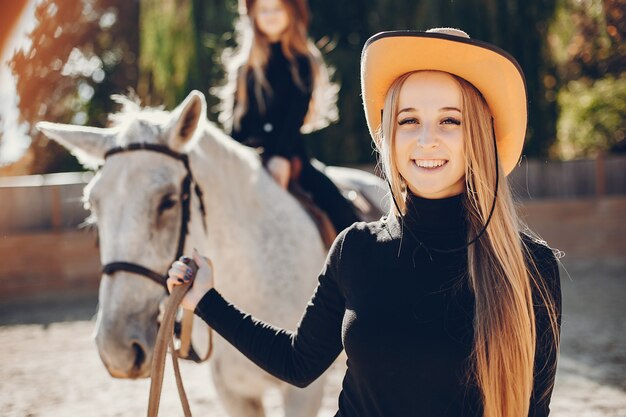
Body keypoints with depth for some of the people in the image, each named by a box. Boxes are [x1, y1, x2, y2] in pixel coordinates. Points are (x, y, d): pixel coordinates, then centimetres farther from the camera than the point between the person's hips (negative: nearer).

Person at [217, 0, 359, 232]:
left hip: (289, 152, -2)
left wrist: (281, 158, -19)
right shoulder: (244, 67, 13)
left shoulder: (302, 63, 5)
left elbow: (297, 115, -6)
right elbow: (237, 118, 9)